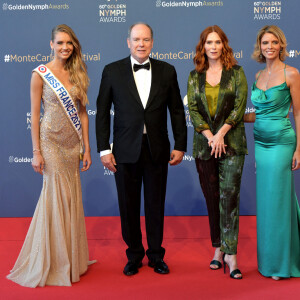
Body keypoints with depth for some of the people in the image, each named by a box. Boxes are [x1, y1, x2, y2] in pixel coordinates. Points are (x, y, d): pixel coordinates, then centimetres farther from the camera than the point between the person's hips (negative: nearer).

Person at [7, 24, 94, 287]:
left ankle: (71, 259, 24)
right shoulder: (40, 74, -5)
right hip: (51, 142, -4)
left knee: (72, 199, 9)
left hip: (73, 144, 5)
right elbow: (35, 115, -6)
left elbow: (83, 113, 8)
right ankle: (51, 263, 16)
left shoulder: (77, 74, 8)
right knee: (55, 197, -1)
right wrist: (36, 152, -10)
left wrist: (87, 148, 5)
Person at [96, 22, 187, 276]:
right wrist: (104, 149, -4)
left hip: (157, 150, 1)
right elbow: (102, 112, 1)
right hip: (126, 151, 0)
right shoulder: (112, 71, 1)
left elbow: (177, 111, 6)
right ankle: (134, 256, 27)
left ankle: (156, 255, 28)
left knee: (156, 206, 10)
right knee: (129, 206, 9)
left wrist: (180, 146, 2)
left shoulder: (167, 71, 4)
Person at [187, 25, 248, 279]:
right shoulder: (195, 76, 10)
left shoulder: (236, 73, 4)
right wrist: (210, 136, -10)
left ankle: (230, 254, -1)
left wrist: (221, 133, -13)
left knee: (229, 196, -6)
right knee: (212, 198, 8)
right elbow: (193, 109, 3)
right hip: (204, 143, 3)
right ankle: (218, 249, 19)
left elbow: (239, 106, -4)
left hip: (232, 143, -2)